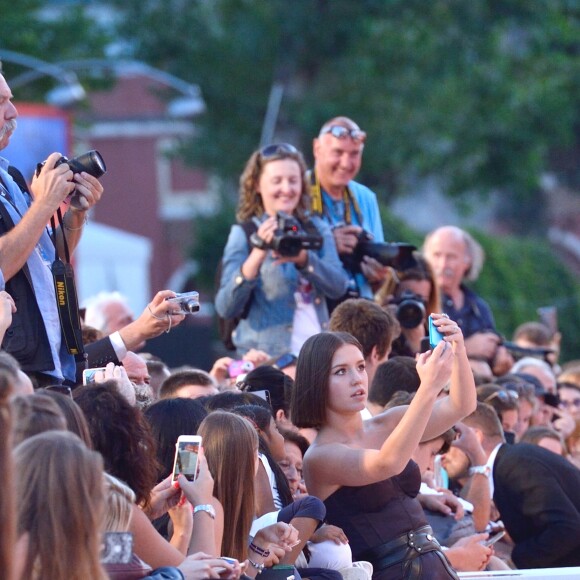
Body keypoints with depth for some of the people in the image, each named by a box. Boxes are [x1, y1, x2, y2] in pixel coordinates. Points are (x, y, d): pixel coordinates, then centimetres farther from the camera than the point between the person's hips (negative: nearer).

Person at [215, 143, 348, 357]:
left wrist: (303, 259, -20)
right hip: (263, 356, -3)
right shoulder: (244, 234, 1)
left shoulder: (317, 229, 11)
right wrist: (257, 255, -23)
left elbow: (338, 287, -1)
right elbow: (226, 308, -9)